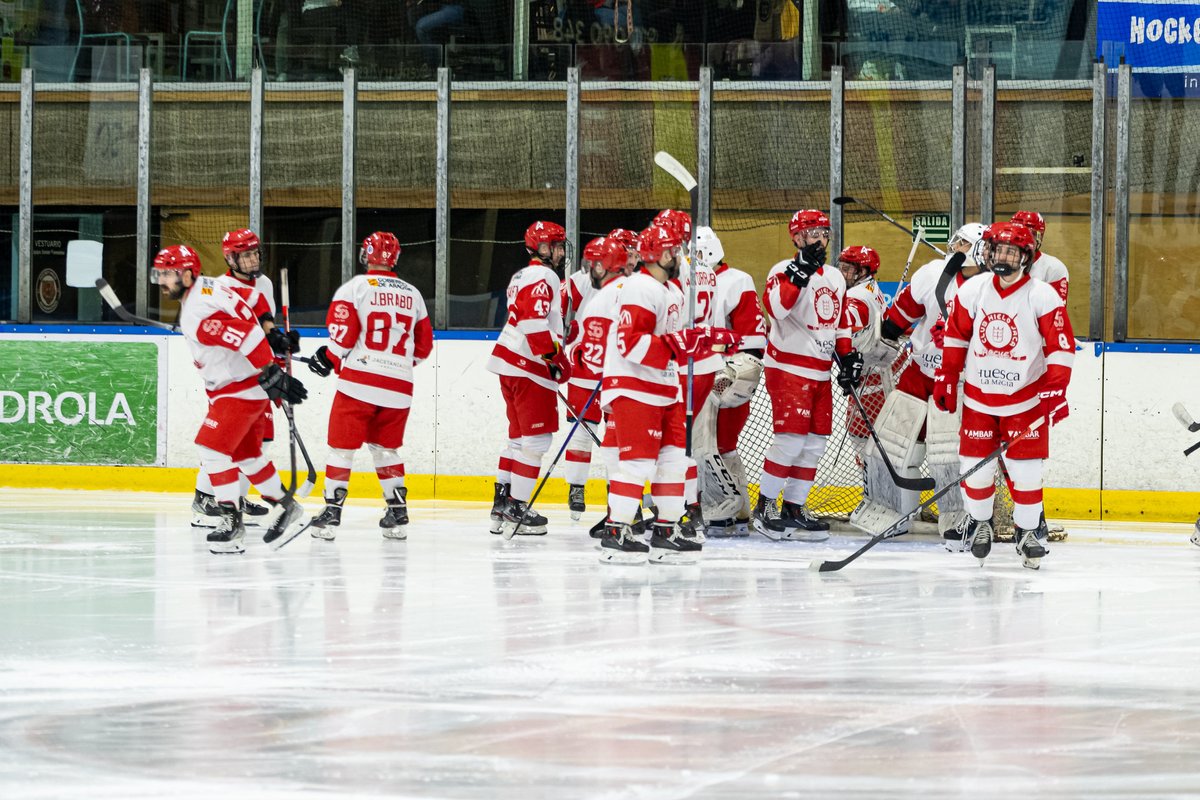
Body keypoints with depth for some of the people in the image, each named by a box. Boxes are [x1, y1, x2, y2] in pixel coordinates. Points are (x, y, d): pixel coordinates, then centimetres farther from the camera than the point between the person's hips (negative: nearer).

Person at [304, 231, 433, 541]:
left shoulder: (356, 286, -3)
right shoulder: (412, 294, 13)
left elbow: (343, 332, -9)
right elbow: (423, 346, 18)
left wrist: (329, 358, 9)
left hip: (359, 381, -5)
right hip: (399, 387, 5)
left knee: (342, 446, 2)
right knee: (386, 448, 18)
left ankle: (332, 510, -3)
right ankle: (398, 514, 15)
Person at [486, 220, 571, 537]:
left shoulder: (522, 276, 21)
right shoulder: (543, 277, -12)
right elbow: (534, 321, -25)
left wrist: (555, 358, 25)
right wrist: (554, 357, -20)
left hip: (508, 361, 10)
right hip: (529, 368, -10)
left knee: (519, 436, 17)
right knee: (537, 439, -6)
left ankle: (502, 504, 18)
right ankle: (516, 508, -6)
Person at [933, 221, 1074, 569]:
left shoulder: (1043, 296, -11)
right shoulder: (972, 290, -1)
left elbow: (1061, 347, -11)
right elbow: (955, 337, 9)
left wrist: (1055, 393, -18)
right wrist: (946, 379, 9)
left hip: (1025, 399, -2)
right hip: (978, 397, 2)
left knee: (1025, 471, -4)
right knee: (975, 468, 2)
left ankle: (1029, 531, 11)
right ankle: (979, 523, 25)